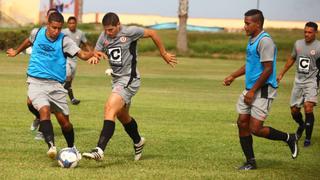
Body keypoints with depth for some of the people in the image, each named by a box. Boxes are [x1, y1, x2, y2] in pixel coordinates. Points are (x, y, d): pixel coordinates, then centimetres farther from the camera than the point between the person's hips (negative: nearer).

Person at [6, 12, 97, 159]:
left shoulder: (64, 41, -7)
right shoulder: (37, 33, 1)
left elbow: (82, 54, -19)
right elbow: (29, 41, 26)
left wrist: (93, 54, -41)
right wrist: (16, 51, 42)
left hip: (55, 85, 0)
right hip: (36, 82, 0)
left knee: (64, 120, 4)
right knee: (44, 110, -27)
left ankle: (72, 148, 29)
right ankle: (51, 146, -37)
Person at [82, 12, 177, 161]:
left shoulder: (129, 32, -14)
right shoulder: (104, 36, 2)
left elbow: (152, 33, -2)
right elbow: (95, 53, 8)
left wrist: (164, 54, 6)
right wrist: (96, 55, -18)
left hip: (129, 80, -8)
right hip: (116, 80, 8)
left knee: (110, 108, -24)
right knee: (122, 116, 21)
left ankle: (99, 150, -34)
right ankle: (138, 142, 48)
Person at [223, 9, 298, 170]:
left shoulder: (265, 41, -17)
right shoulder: (252, 39, 13)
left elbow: (268, 69, -21)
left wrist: (252, 91, -19)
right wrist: (233, 76, 21)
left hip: (263, 91, -10)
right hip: (250, 90, 10)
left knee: (255, 129, -10)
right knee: (242, 124, 5)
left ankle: (288, 138, 10)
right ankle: (250, 162, 13)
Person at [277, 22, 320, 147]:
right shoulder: (298, 44, 7)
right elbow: (292, 59, 22)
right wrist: (281, 74, 26)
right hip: (298, 81, 5)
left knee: (308, 107, -20)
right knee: (294, 110, 7)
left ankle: (308, 138, -8)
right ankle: (301, 125, 41)